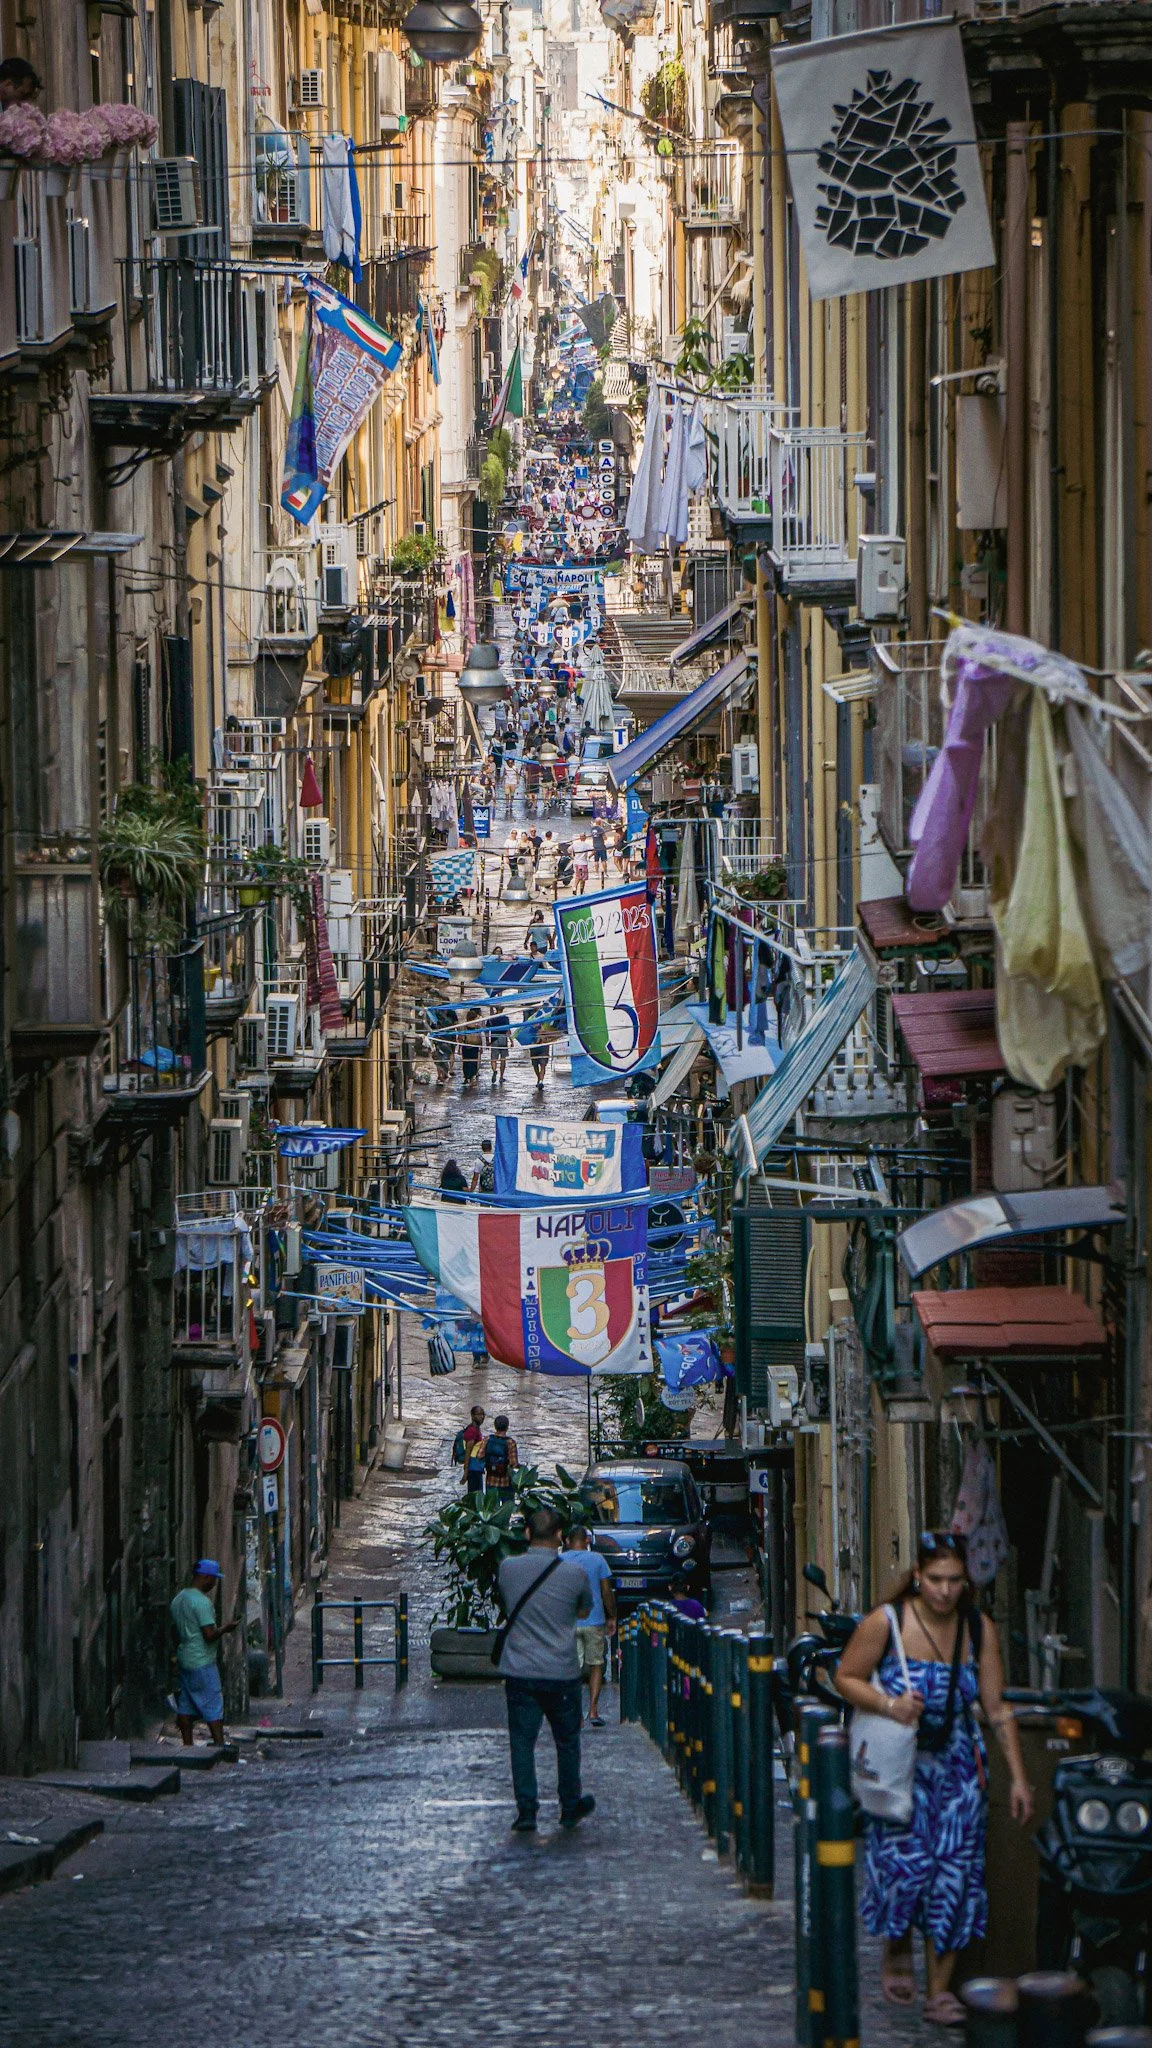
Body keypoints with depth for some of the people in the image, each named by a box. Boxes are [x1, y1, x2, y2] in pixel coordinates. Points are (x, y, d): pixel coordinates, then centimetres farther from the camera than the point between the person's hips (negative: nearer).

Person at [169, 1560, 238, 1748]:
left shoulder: (178, 1600, 11)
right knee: (214, 1706, -4)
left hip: (185, 1660, 9)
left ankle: (187, 1746, 11)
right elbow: (209, 1635, -21)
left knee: (186, 1706, 9)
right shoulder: (201, 1602, -17)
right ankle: (220, 1746, -5)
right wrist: (224, 1628, -4)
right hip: (202, 1662, -9)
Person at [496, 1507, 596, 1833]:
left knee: (522, 1742, 3)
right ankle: (570, 1807, 26)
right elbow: (585, 1610, 11)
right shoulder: (573, 1573, -7)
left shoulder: (508, 1568, -3)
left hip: (519, 1672, 0)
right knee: (567, 1741, 15)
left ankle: (526, 1811, -3)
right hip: (562, 1671, 0)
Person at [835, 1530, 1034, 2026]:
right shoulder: (886, 1623, -10)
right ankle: (896, 1948, 16)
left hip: (957, 1764, 3)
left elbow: (997, 1709, 5)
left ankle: (940, 1990, 3)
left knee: (954, 1871, -4)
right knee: (908, 1857, -15)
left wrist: (1017, 1776, 1)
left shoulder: (978, 1628, 0)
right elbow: (845, 1678, -2)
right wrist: (889, 1705, -20)